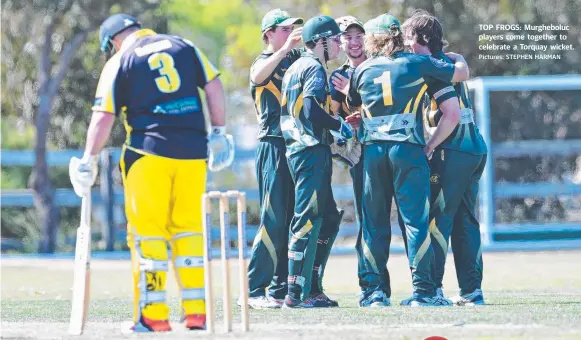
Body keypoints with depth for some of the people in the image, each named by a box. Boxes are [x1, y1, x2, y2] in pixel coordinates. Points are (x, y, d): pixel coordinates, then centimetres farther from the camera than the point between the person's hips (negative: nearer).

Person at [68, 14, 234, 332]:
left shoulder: (119, 62, 2)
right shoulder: (184, 46, 12)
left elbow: (104, 116, -2)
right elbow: (214, 87, 7)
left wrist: (89, 159, 5)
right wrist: (218, 132, 14)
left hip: (149, 151, -4)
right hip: (193, 151, 4)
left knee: (147, 231, 1)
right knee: (189, 228, 11)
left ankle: (153, 315, -4)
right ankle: (196, 311, 9)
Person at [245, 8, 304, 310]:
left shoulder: (297, 58, 16)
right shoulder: (264, 61, -3)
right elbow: (258, 76, -27)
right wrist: (286, 48, -32)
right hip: (273, 146, -7)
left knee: (293, 221, 8)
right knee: (274, 221, -10)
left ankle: (280, 289, 13)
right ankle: (253, 290, -7)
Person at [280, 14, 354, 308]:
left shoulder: (296, 68, 21)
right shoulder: (315, 68, -9)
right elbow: (312, 111, -23)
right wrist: (340, 126, -9)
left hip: (297, 149, 10)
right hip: (311, 151, -10)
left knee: (329, 218, 14)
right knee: (308, 220, -11)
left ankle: (313, 288, 14)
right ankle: (297, 294, -14)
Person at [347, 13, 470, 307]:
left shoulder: (363, 70, 10)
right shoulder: (417, 63, 2)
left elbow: (353, 106, 25)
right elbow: (461, 74, 7)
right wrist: (458, 59, 28)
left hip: (373, 149, 2)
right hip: (408, 148, -2)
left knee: (374, 222, 8)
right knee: (416, 218, -2)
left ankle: (375, 291, 6)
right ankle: (422, 290, -8)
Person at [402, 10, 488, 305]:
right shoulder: (450, 63, 18)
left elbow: (452, 115, -19)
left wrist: (427, 148, -15)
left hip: (453, 151, -9)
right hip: (475, 150, 9)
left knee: (436, 219, -6)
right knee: (465, 221, 10)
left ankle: (432, 288, -9)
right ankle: (471, 291, 10)